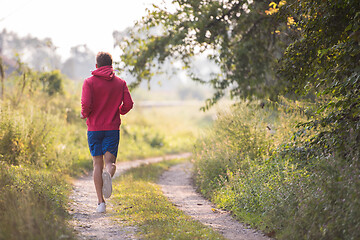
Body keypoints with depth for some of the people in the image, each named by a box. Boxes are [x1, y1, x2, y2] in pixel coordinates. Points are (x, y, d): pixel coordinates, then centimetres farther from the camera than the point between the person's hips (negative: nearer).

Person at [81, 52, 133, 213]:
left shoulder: (89, 82, -2)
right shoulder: (120, 83, 5)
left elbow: (86, 104, -15)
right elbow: (128, 104, -2)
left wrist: (84, 115, 6)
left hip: (94, 128, -1)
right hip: (112, 128, 1)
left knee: (97, 164, 6)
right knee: (110, 162, 4)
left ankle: (101, 202, 0)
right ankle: (108, 175, -35)